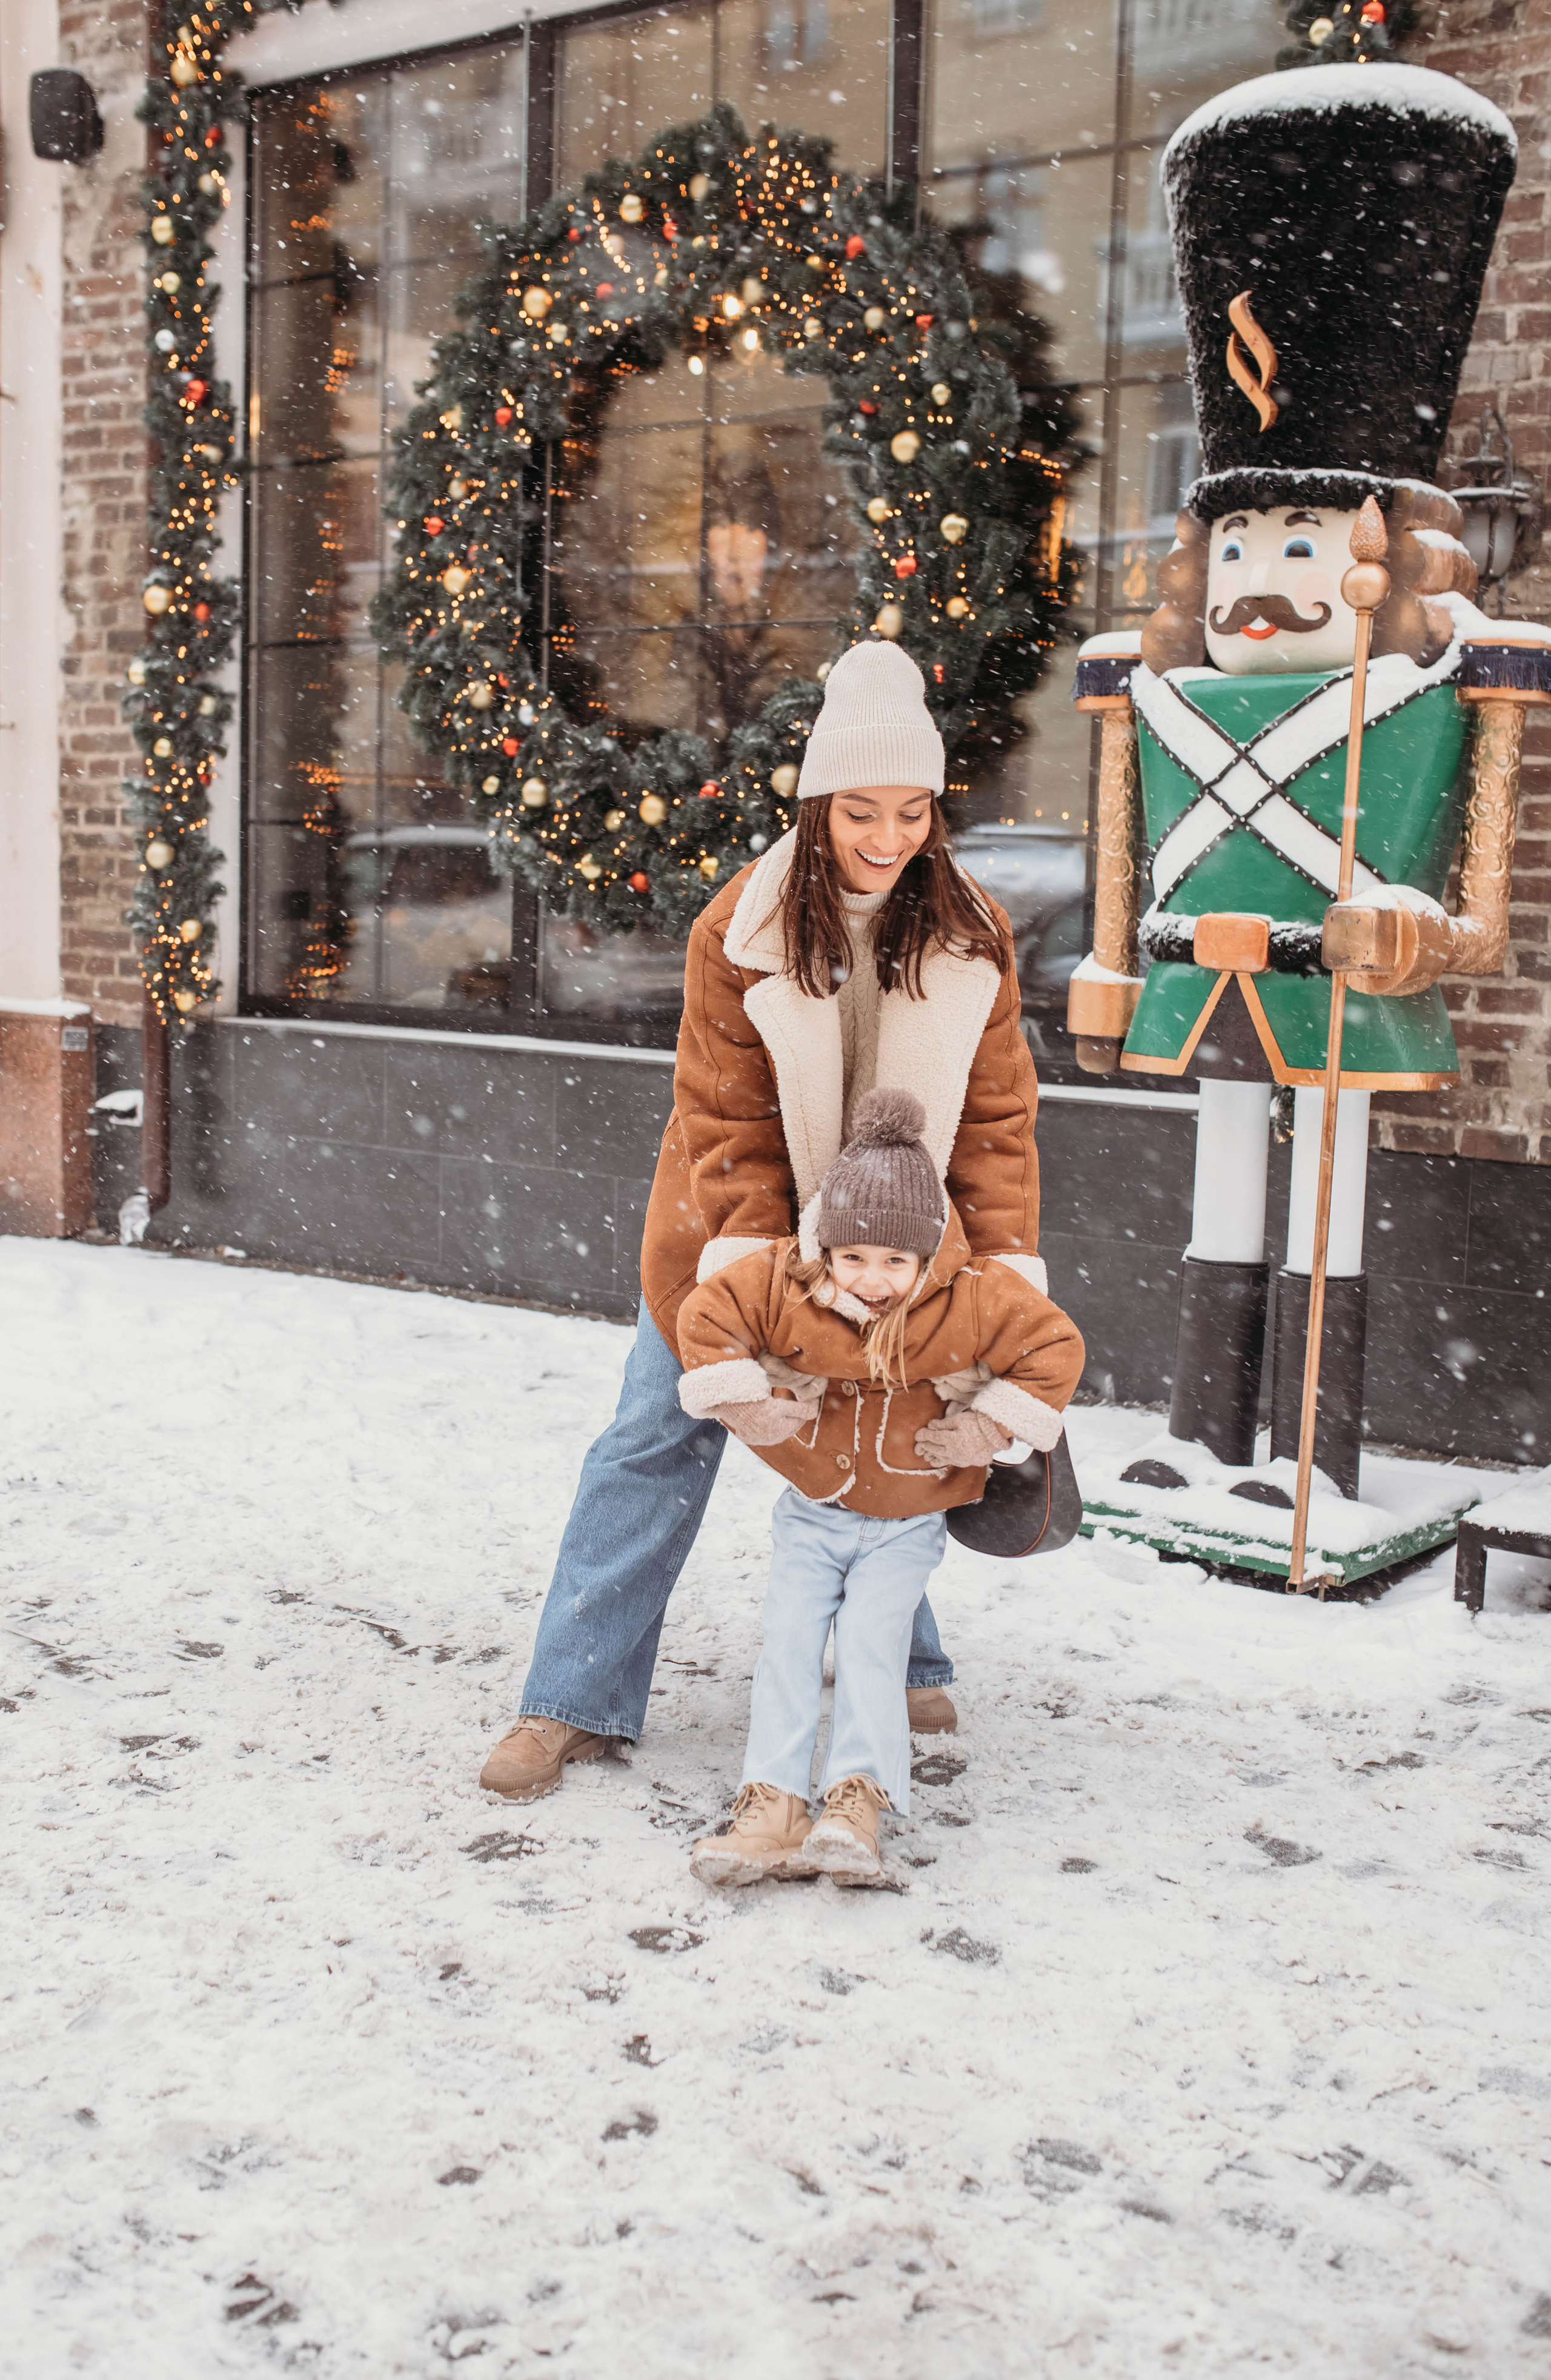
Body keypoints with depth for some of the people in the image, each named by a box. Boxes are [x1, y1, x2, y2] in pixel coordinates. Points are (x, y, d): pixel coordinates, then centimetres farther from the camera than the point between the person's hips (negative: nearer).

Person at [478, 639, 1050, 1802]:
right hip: (739, 1228, -1)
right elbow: (726, 1120, -17)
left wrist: (1010, 1264, -17)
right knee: (660, 1443, 0)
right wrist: (749, 1263, -27)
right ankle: (576, 1703, 7)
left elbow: (995, 1115, -9)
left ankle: (904, 1664, 33)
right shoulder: (739, 931, -17)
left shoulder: (974, 935, -11)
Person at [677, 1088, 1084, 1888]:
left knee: (870, 1637, -16)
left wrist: (988, 1425, -14)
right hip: (811, 1510, 2)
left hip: (908, 1521, -2)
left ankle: (857, 1800, -17)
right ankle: (772, 1806, -9)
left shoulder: (972, 1303, -19)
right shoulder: (781, 1285, -18)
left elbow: (1055, 1344, -10)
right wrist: (746, 1401, -14)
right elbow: (704, 1317, -8)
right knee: (789, 1638, -7)